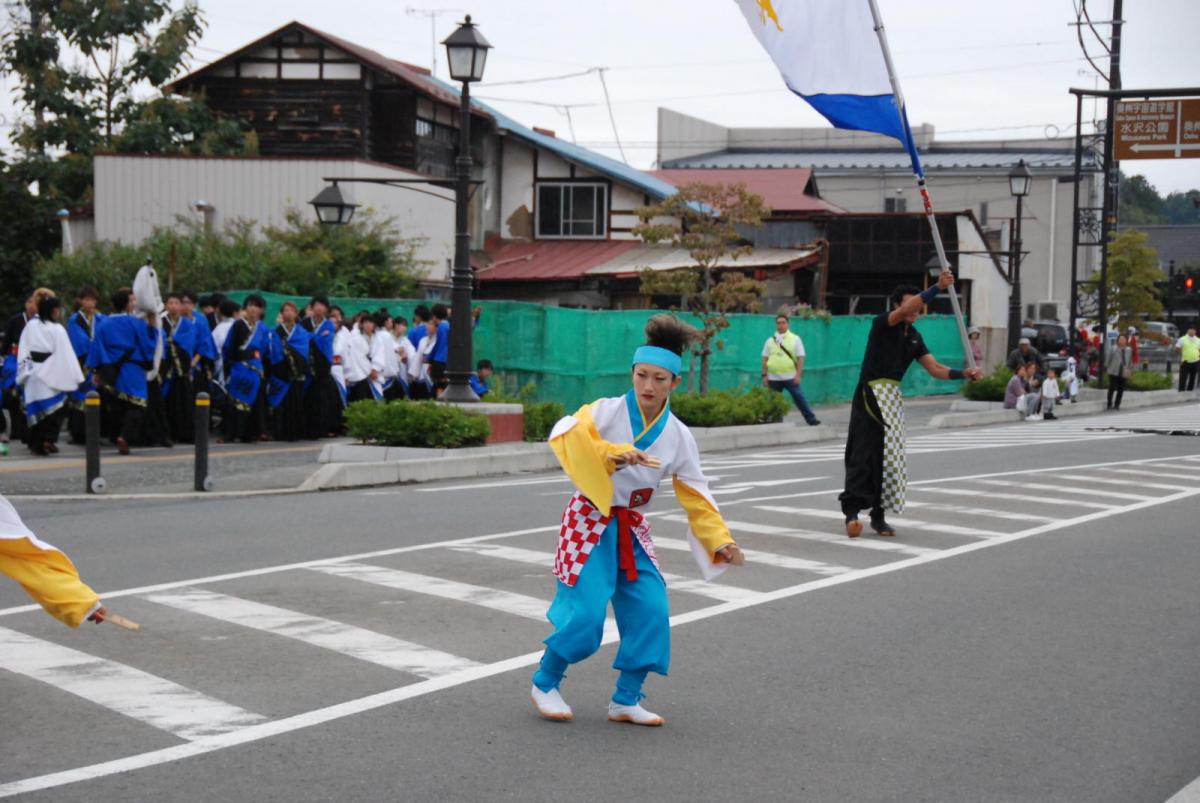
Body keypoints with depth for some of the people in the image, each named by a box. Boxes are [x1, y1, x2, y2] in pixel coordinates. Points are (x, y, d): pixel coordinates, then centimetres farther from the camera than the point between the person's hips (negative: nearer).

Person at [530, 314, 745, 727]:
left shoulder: (678, 436, 1)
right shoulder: (607, 411, -11)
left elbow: (696, 495, 5)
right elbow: (565, 434, -28)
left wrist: (720, 539, -3)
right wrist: (610, 453, -34)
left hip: (631, 529, 5)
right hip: (589, 521, -5)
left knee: (650, 612, -2)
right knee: (585, 613, -12)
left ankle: (626, 701, 14)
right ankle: (544, 684, 12)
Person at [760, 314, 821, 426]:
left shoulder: (795, 339, 1)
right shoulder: (770, 341, 9)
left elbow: (800, 358, -3)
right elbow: (765, 359, 11)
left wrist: (798, 374, -11)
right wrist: (764, 375, 4)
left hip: (790, 377, -3)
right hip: (773, 378, 3)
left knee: (799, 398, -7)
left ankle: (812, 419, -3)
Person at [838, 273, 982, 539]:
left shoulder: (914, 337, 12)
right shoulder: (882, 324, -7)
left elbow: (935, 369, 7)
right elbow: (906, 309, -27)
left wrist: (964, 373, -9)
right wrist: (938, 287, -35)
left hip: (893, 399, 7)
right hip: (870, 397, -7)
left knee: (888, 456, 7)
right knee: (863, 454, -15)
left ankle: (878, 515, 14)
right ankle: (851, 511, -22)